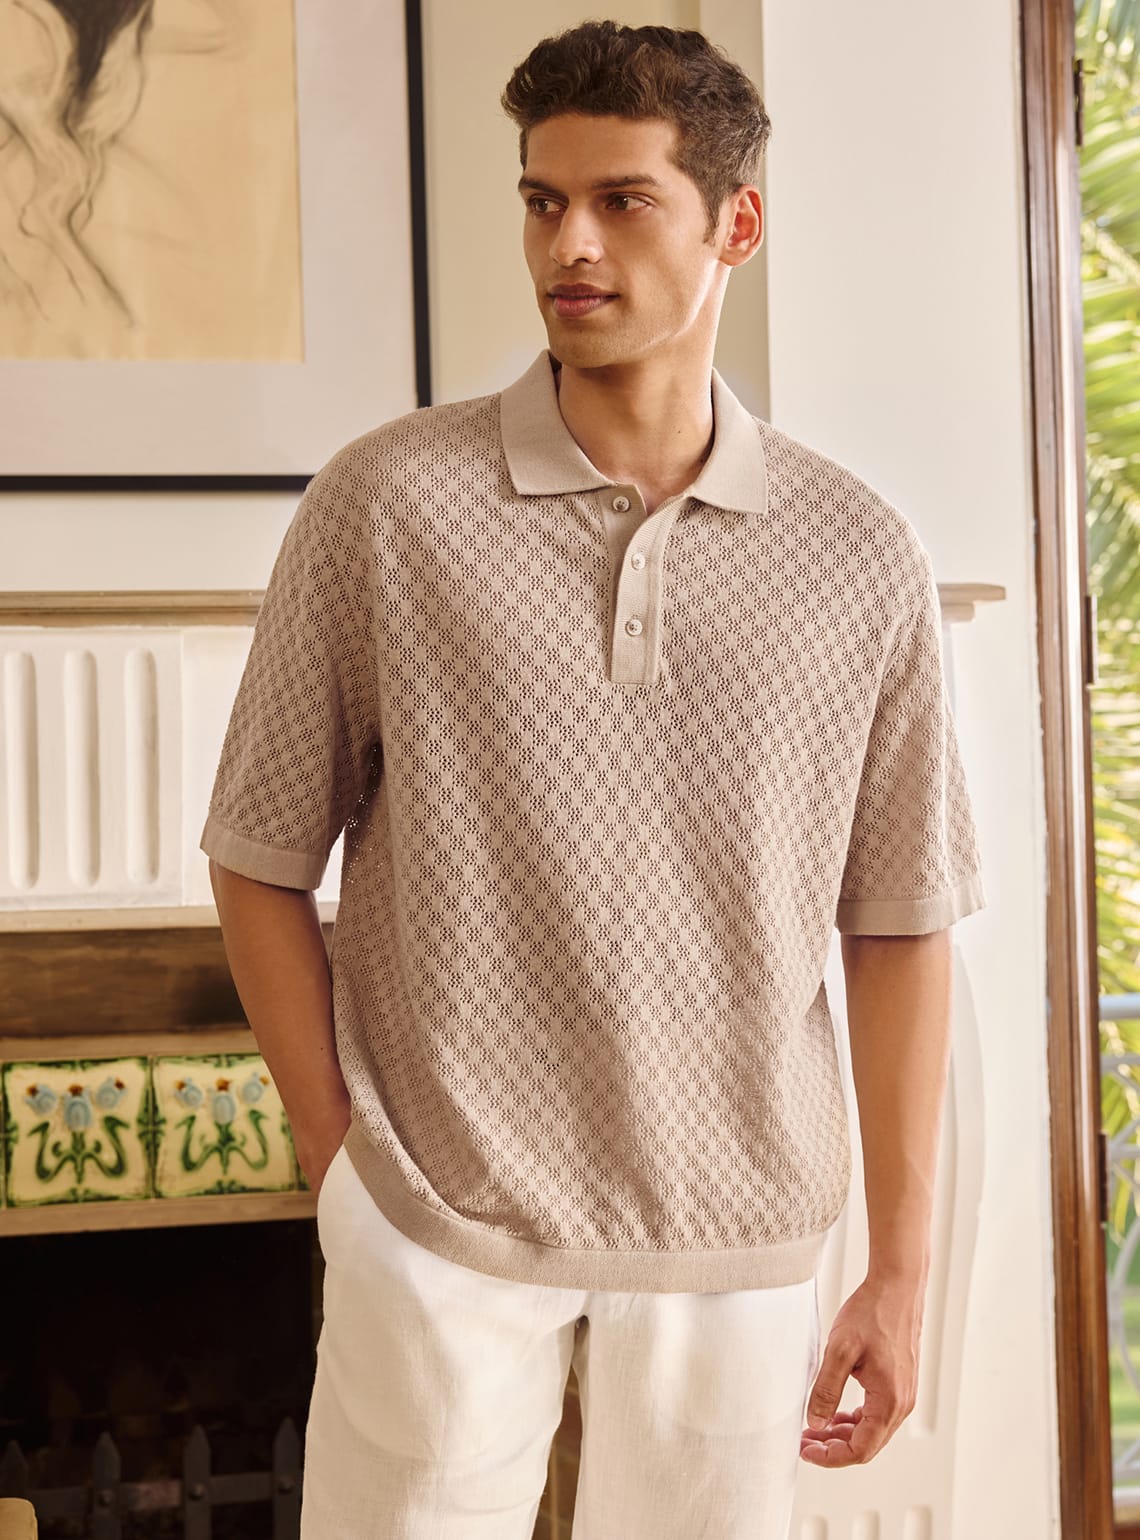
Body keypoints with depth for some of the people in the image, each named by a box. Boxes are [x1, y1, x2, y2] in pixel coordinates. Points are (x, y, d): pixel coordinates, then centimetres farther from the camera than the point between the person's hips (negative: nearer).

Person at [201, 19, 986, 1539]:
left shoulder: (861, 555, 0)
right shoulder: (384, 502, -5)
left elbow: (897, 923, 3)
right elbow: (262, 857, 1)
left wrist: (902, 1266, 2)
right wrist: (340, 1152, -2)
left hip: (738, 1243, 2)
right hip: (438, 1233, -1)